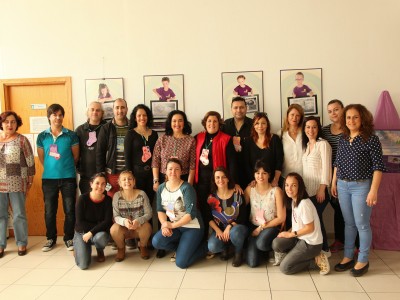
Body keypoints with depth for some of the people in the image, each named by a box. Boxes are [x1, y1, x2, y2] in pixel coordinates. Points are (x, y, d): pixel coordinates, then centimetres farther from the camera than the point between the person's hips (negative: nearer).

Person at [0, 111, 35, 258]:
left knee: (19, 214, 5)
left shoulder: (21, 140, -4)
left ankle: (21, 243, 17)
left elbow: (30, 161, -2)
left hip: (16, 183, -3)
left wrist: (30, 180, -1)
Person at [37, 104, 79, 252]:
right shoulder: (42, 136, 2)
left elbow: (76, 156, 3)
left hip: (68, 177, -1)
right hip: (48, 178, 2)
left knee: (70, 210, 4)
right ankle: (51, 238, 26)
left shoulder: (71, 135, -3)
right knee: (49, 211, 9)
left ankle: (69, 238, 20)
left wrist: (65, 167, 10)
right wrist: (52, 168, 12)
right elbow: (41, 158, 11)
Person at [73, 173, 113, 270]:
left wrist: (91, 232, -25)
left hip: (101, 232, 1)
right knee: (83, 265, -18)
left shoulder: (108, 200, -9)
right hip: (82, 233, -1)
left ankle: (100, 251, 2)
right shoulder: (83, 198, -13)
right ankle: (79, 248, 18)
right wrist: (99, 226, -16)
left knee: (100, 237, -38)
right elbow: (80, 222, -14)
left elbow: (107, 221, -14)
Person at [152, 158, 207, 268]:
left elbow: (191, 213, -20)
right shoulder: (161, 188, 1)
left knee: (181, 263, -15)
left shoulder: (186, 188, -17)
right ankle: (183, 247, 6)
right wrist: (164, 225, -14)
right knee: (156, 242, -21)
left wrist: (173, 225, -20)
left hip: (192, 227, -6)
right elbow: (160, 210, 4)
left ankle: (204, 247, 12)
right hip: (173, 226, 6)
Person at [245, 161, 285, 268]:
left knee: (261, 244, -36)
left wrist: (261, 228, -11)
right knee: (252, 263, -13)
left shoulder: (276, 191, -11)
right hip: (254, 227, 2)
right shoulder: (249, 189, -3)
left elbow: (281, 218, -10)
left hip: (271, 226, -2)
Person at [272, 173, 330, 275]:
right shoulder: (293, 201, 5)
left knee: (285, 268, -9)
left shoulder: (304, 204, -23)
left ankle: (315, 260, 2)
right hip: (300, 238, 8)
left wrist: (290, 234, -11)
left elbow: (310, 228, -19)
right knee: (276, 244, -17)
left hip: (311, 243, -7)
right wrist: (289, 232, -3)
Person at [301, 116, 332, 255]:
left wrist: (322, 189, -18)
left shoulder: (323, 144, -7)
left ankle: (324, 249, 9)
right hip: (307, 189, 6)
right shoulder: (306, 145, 15)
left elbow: (326, 168, -13)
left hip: (318, 189, -6)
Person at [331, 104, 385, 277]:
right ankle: (348, 257, 27)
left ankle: (363, 261, 20)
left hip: (361, 186, -5)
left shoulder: (371, 139, -11)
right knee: (349, 223, 14)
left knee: (362, 224, 4)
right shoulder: (343, 139, 7)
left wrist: (373, 190, -17)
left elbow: (378, 166, -13)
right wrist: (334, 183, 14)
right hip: (343, 186, 5)